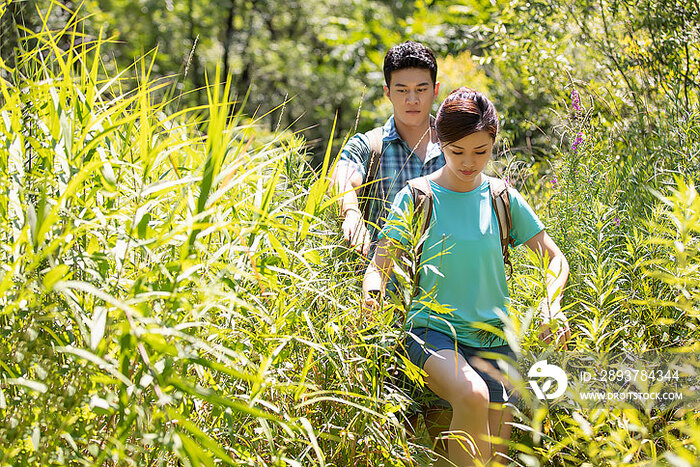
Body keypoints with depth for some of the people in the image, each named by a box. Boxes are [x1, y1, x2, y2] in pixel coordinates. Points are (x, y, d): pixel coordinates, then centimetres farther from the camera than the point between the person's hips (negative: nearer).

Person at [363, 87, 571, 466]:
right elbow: (380, 264, -4)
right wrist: (372, 296, -27)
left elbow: (554, 258, 8)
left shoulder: (502, 198, 5)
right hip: (433, 330, -3)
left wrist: (551, 304, -12)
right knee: (471, 395, -35)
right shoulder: (417, 197, -2)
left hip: (494, 337, 4)